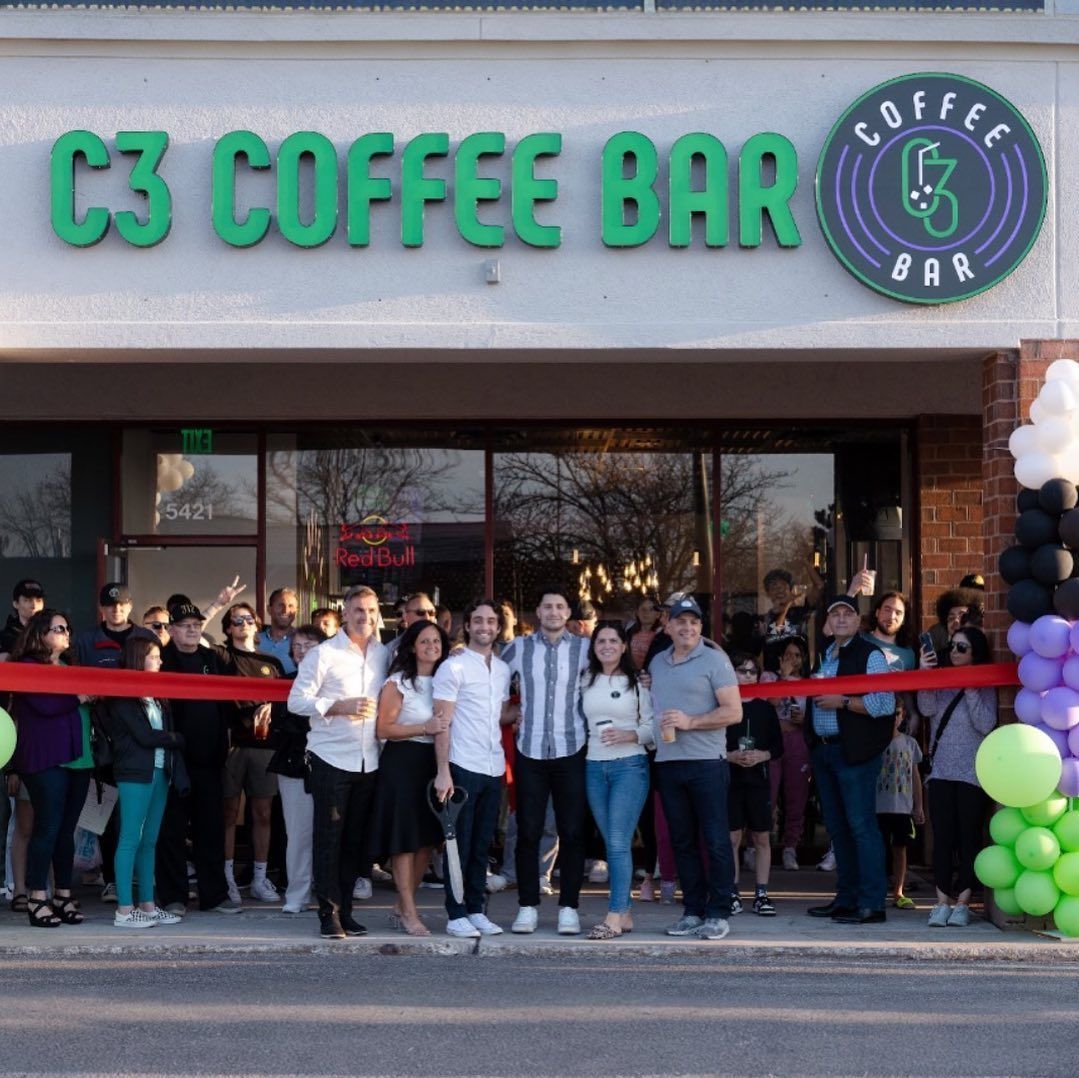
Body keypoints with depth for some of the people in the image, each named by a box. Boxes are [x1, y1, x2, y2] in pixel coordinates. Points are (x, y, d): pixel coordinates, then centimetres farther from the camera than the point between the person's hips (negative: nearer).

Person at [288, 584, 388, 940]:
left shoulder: (382, 654, 11)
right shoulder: (324, 654, -5)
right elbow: (296, 700, -9)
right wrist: (340, 706, -18)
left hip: (368, 761, 5)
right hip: (331, 759, -5)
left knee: (355, 840, 10)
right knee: (328, 838, -2)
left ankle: (345, 910, 18)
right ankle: (329, 913, 2)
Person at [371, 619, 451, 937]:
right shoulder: (398, 683, -5)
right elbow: (384, 729, -10)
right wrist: (424, 728, -18)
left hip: (434, 763, 6)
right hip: (403, 763, -6)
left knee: (428, 839, 8)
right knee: (405, 841, -5)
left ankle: (403, 905, 21)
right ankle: (409, 913, 0)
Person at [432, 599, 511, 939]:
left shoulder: (503, 669, 13)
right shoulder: (453, 667, -6)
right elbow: (442, 722, -10)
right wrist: (442, 772, -15)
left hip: (494, 768, 6)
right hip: (462, 768, -6)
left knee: (482, 844, 10)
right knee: (460, 844, 0)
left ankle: (476, 910, 17)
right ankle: (456, 915, 5)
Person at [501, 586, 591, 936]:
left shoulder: (584, 648, 3)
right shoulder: (519, 648, 5)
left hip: (571, 751, 0)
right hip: (530, 751, 1)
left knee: (572, 833, 0)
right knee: (528, 832, 1)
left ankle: (568, 907, 8)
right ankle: (527, 907, 9)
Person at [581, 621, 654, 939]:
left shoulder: (637, 682, 0)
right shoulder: (586, 682, 11)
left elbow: (653, 726, -1)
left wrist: (628, 735, -16)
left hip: (629, 765, -4)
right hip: (594, 767, 4)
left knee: (619, 842, -11)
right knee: (610, 843, 7)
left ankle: (614, 917, -12)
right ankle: (625, 913, 14)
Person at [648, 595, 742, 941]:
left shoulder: (714, 660, -3)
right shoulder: (657, 663, 14)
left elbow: (733, 711, -9)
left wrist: (690, 722, -16)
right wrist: (652, 732, 8)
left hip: (706, 761, -6)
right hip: (667, 762, 6)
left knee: (715, 840, -3)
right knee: (682, 841, 9)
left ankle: (718, 913, 2)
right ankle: (692, 911, 16)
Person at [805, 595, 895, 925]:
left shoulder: (870, 655, -6)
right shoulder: (824, 657, 18)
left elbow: (884, 704, -17)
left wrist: (841, 702, -16)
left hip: (855, 752, -8)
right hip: (824, 750, 8)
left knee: (861, 826, -8)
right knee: (837, 827, 12)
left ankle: (872, 904, -6)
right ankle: (846, 899, 19)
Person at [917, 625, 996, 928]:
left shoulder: (984, 686, 2)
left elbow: (986, 725, -9)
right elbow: (927, 709, -5)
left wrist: (970, 691, -12)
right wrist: (924, 674, -13)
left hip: (972, 775, -2)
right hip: (941, 771, 2)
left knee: (969, 838, 0)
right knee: (942, 839, 0)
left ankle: (962, 903, 5)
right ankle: (942, 902, 2)